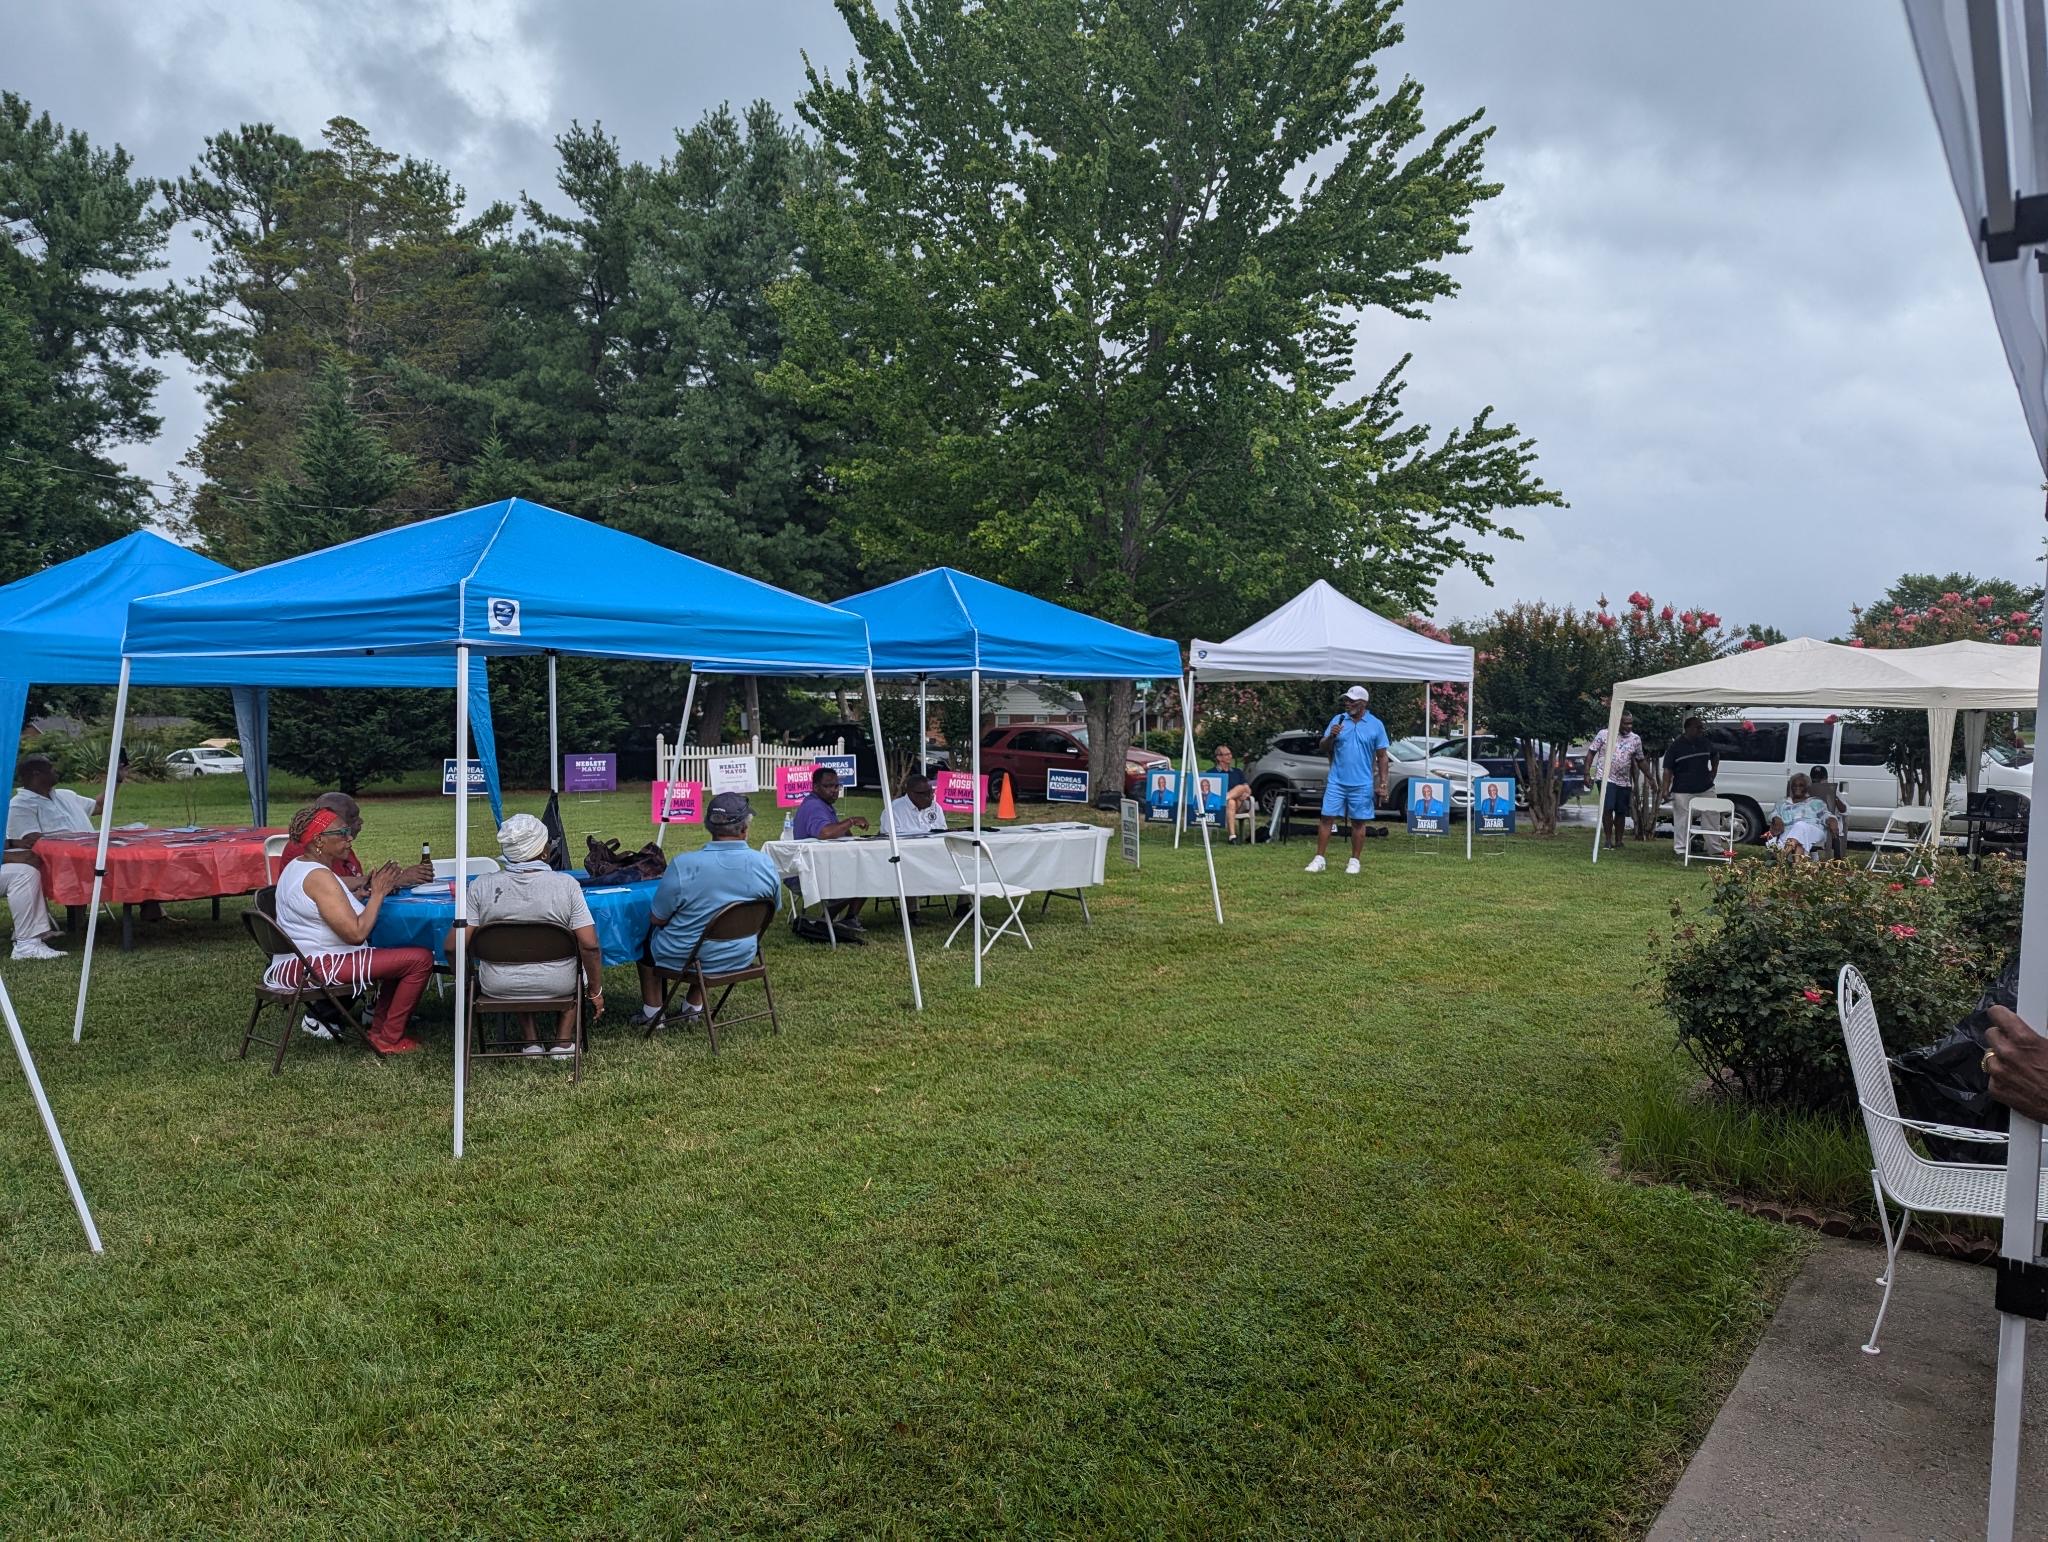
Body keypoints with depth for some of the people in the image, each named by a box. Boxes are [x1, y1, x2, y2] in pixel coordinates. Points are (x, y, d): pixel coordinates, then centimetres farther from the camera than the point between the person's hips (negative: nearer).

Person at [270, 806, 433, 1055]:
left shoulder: (296, 866, 14)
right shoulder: (319, 876, -20)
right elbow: (356, 933, -25)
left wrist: (367, 889, 9)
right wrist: (378, 893, -13)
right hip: (318, 967, -12)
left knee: (397, 954, 26)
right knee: (421, 959, -15)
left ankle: (380, 1028, 22)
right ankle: (388, 1039, -4)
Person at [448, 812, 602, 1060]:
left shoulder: (481, 886, -10)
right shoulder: (566, 884, -15)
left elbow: (452, 946, -10)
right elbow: (589, 945, -17)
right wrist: (596, 992, -2)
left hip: (499, 988, 2)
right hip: (558, 986, -2)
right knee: (587, 961, 32)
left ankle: (531, 1041, 28)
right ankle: (563, 1040, 25)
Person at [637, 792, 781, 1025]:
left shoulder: (683, 865, -24)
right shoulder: (766, 864, -16)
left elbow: (658, 919, -13)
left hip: (684, 959, -3)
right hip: (740, 958, 3)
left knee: (647, 936, 29)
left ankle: (652, 1011, 33)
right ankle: (695, 1006, 42)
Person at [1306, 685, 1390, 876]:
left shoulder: (1376, 725, 2)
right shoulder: (1337, 720, 5)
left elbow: (1381, 756, 5)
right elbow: (1322, 749, 6)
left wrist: (1383, 782, 0)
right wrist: (1331, 736, -14)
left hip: (1362, 784, -1)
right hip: (1336, 781, 1)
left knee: (1358, 822, 5)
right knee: (1327, 818, -1)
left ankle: (1354, 861, 15)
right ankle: (1319, 859, 3)